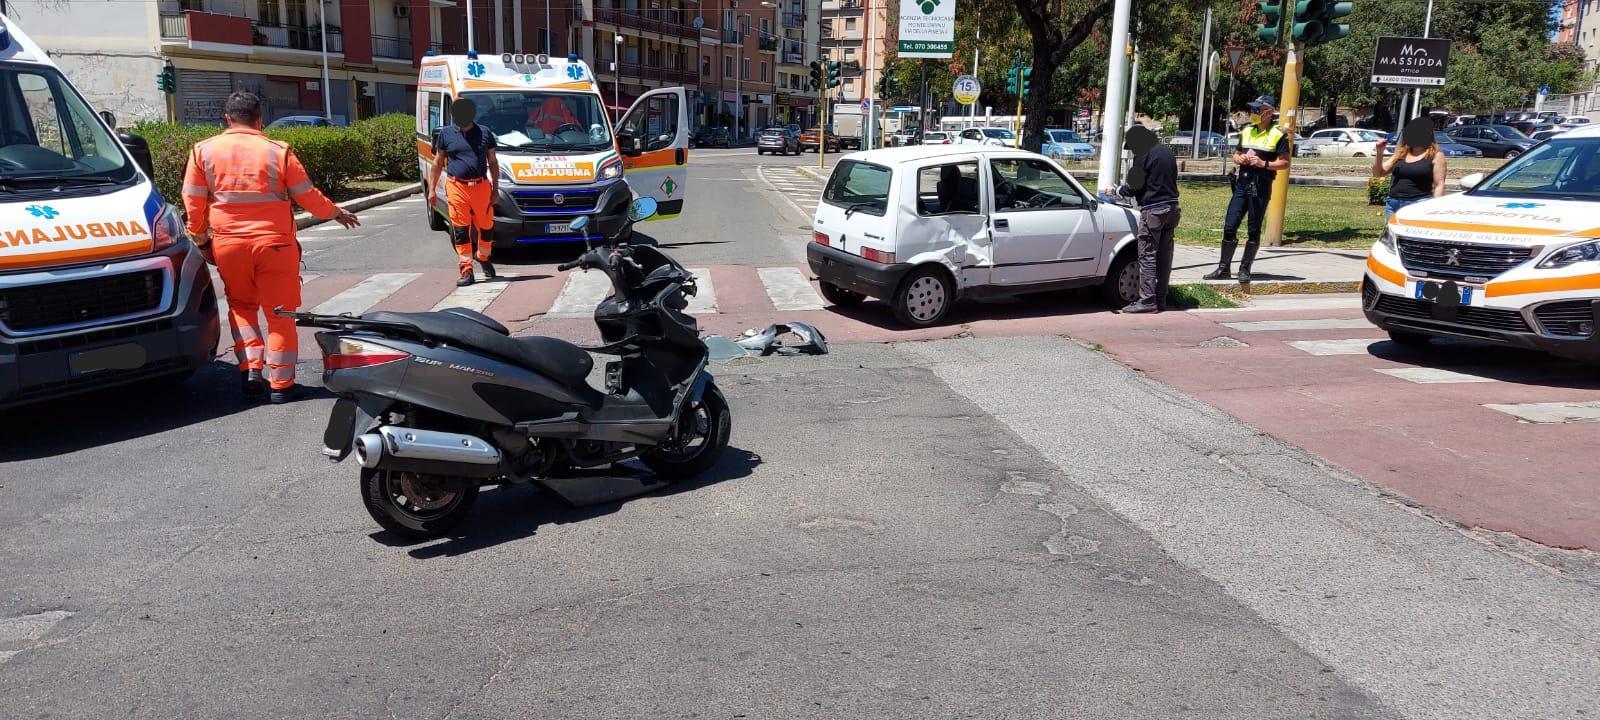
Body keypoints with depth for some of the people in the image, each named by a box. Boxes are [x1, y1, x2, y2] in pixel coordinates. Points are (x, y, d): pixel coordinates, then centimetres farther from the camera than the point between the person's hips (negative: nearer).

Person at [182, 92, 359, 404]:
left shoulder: (203, 151, 2)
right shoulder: (278, 151, -4)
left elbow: (194, 202, 3)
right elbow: (307, 195, 3)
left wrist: (200, 239, 15)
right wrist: (336, 212, 19)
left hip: (228, 244, 2)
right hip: (274, 244, -2)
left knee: (241, 306, 21)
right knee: (280, 314, 6)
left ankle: (250, 368, 8)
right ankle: (280, 384, 8)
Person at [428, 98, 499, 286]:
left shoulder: (484, 133, 7)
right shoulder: (446, 134, 7)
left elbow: (493, 163, 11)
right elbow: (437, 163, 12)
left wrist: (495, 189, 7)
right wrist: (432, 189, 6)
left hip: (482, 187, 1)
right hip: (457, 188, -1)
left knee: (486, 226, 8)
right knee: (461, 230, -2)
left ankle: (483, 258, 35)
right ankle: (466, 270, 2)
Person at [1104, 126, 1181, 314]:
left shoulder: (1145, 155, -10)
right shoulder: (1168, 152, 15)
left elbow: (1135, 186, -9)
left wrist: (1116, 191, 7)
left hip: (1153, 210, -8)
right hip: (1171, 208, 8)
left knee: (1147, 256, -6)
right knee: (1164, 255, 10)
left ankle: (1147, 300, -9)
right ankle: (1161, 300, 13)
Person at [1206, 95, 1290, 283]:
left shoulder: (1278, 135, -4)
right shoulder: (1246, 131, 13)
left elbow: (1285, 162, -6)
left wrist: (1264, 164, -19)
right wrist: (1239, 159, -1)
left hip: (1261, 186, -5)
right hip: (1242, 183, 5)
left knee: (1254, 230, 3)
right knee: (1229, 226, 1)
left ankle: (1245, 269, 11)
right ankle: (1224, 269, 8)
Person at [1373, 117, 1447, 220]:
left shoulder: (1436, 156, 2)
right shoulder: (1401, 154, 15)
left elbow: (1439, 185, -3)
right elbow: (1378, 173, 14)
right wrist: (1379, 152, 0)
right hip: (1393, 203, 6)